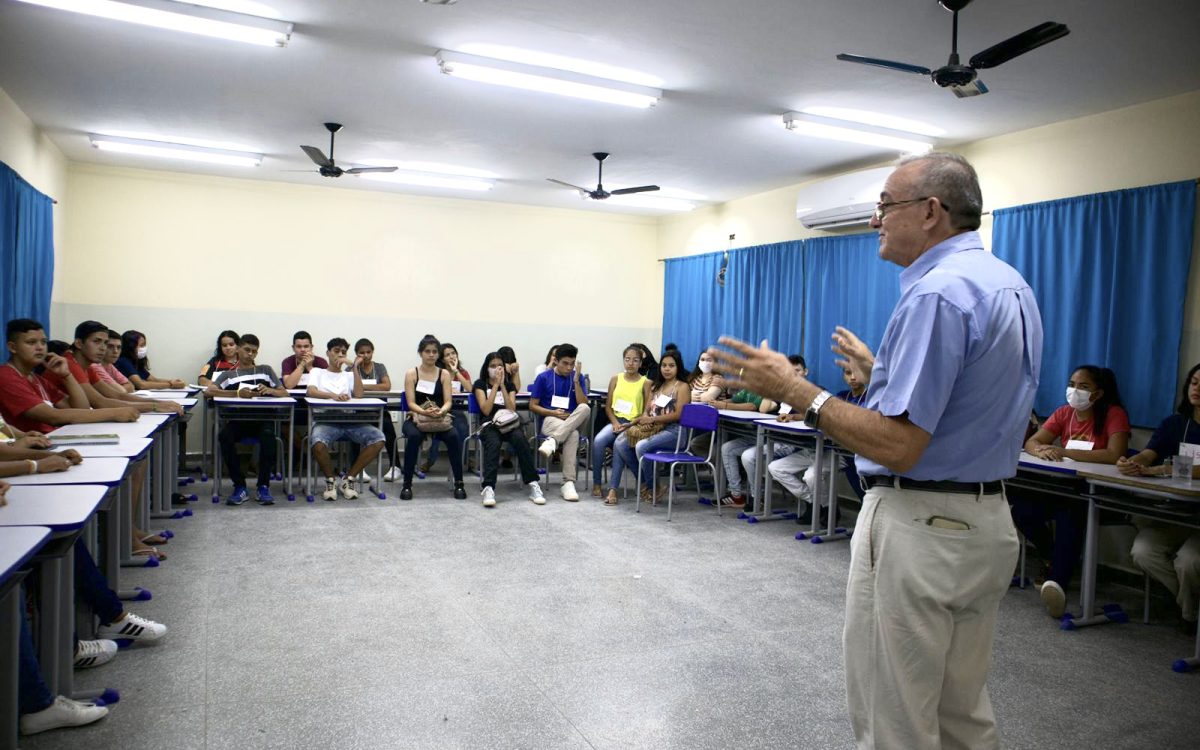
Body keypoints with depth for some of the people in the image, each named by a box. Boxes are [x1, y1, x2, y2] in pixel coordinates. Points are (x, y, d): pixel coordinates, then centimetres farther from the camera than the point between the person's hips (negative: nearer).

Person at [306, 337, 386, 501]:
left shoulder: (349, 375, 27)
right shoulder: (317, 372, 21)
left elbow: (359, 395, 6)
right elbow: (311, 392, -2)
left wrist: (355, 367, 5)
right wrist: (333, 395, -20)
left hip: (350, 421, 3)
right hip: (326, 420, -3)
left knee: (378, 438, -25)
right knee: (318, 442, -38)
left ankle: (348, 479, -8)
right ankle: (330, 480, -6)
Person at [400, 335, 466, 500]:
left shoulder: (444, 374, 7)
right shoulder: (411, 373, 2)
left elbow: (448, 401, -2)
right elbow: (411, 403, -7)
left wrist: (441, 411, -26)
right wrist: (424, 412, -28)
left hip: (440, 419, 1)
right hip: (416, 418, -1)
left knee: (453, 437, -29)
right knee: (413, 436, -35)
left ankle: (459, 483, -17)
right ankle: (407, 484, -24)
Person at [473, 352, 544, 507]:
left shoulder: (509, 385, 17)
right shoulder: (480, 384, 10)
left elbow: (512, 409, 0)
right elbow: (486, 410, -6)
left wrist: (502, 385, -4)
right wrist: (495, 385, -5)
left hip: (509, 424, 2)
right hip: (489, 425, -2)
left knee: (520, 439, -33)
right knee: (493, 443, -38)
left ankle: (533, 484, -34)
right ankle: (488, 488, -49)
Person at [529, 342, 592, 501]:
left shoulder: (578, 377, 9)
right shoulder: (543, 377, 1)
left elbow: (582, 404, -2)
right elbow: (533, 406, 2)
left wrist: (576, 381, -12)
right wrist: (553, 412, -13)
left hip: (574, 421, 3)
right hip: (550, 420, -3)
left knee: (585, 408, -36)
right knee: (572, 434, -39)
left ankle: (552, 441, -47)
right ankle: (568, 482, -42)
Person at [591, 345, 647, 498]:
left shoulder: (645, 383, 1)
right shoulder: (615, 379, 9)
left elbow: (646, 411, -3)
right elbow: (608, 406, 9)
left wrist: (630, 425, -15)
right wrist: (615, 422, -8)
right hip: (616, 421, 3)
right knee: (598, 441, -27)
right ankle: (597, 483, -14)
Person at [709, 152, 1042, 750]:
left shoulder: (936, 292, -20)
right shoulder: (1011, 286, 12)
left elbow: (898, 446, -24)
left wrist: (795, 391, -18)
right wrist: (879, 376, 21)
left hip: (919, 527, -10)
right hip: (987, 524, 10)